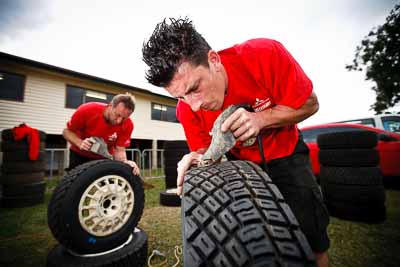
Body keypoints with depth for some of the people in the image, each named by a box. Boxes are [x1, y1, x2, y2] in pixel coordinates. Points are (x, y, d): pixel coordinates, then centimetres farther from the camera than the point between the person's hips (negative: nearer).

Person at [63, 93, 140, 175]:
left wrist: (125, 162, -40)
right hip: (79, 155, 0)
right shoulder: (87, 110, -29)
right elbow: (67, 131, -14)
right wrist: (80, 143, -32)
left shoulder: (128, 125, -27)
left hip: (104, 158, 1)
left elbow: (119, 150, -20)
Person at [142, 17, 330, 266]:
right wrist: (199, 160, -30)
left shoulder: (265, 55, -27)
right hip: (243, 163, 2)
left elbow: (310, 103, -16)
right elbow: (205, 148, -6)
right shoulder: (186, 109, -19)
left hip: (285, 154, 0)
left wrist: (260, 118, -33)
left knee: (310, 234, -4)